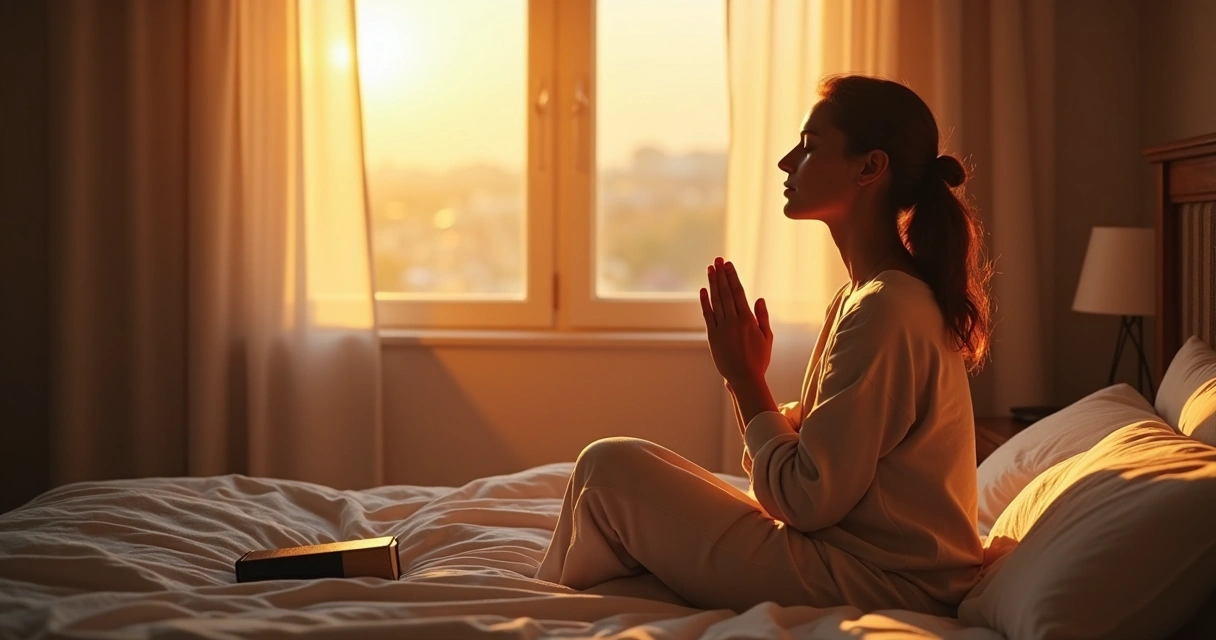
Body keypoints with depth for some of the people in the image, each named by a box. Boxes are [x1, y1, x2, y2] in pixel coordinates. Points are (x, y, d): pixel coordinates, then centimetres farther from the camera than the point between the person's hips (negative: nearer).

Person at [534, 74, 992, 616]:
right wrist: (747, 380, -5)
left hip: (867, 581, -10)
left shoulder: (885, 311, -21)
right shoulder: (869, 293, 11)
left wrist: (746, 379, -11)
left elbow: (807, 501, -22)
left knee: (608, 467, -5)